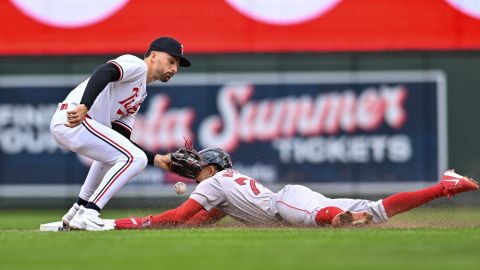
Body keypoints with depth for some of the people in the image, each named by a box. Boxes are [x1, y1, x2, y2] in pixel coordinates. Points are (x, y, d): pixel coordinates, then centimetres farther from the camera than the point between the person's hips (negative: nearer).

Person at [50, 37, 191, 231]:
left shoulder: (140, 94, 27)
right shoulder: (137, 65, -1)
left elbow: (122, 140, 21)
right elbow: (103, 73, -22)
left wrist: (156, 159, 10)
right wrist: (84, 107, -37)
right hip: (75, 121, -11)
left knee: (111, 151, 35)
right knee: (134, 158, -15)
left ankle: (77, 212, 33)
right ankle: (86, 215, -17)